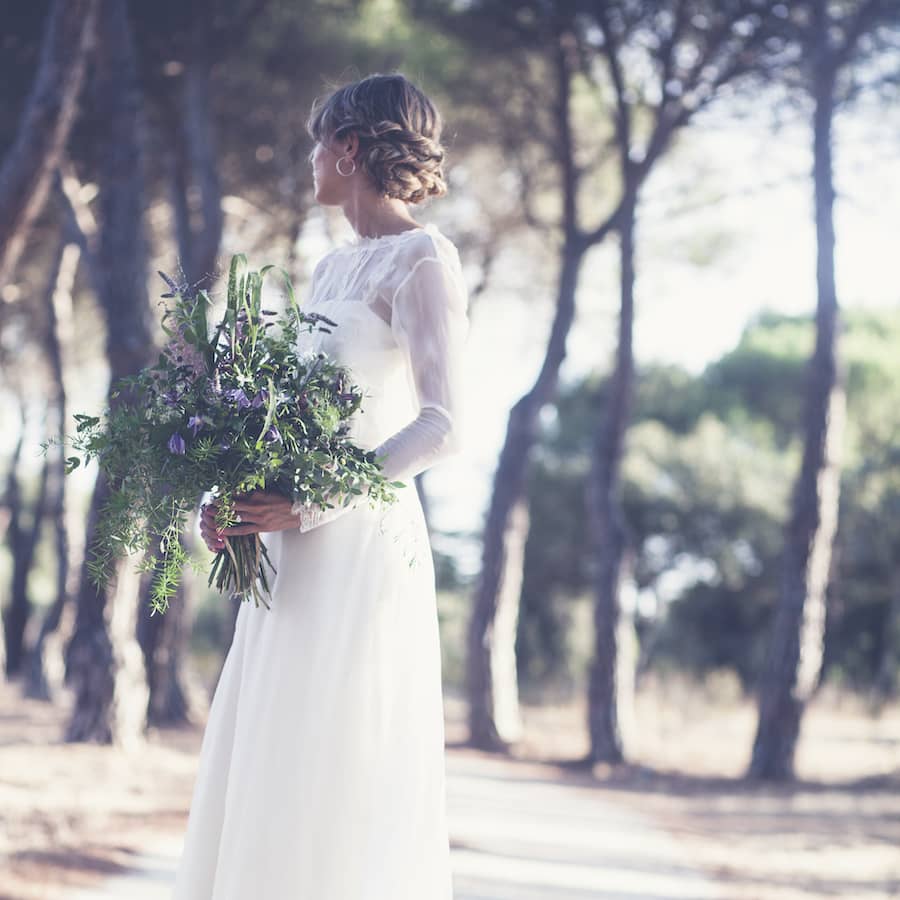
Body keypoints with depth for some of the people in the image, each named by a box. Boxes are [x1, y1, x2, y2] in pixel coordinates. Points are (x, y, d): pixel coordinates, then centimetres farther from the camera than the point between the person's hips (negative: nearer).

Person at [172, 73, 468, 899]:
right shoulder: (332, 270, 18)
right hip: (296, 557, 8)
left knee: (334, 786, -7)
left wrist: (310, 505, -18)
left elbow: (442, 428, -15)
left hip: (362, 548, -8)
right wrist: (233, 501, 3)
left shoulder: (420, 258, -7)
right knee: (265, 781, 7)